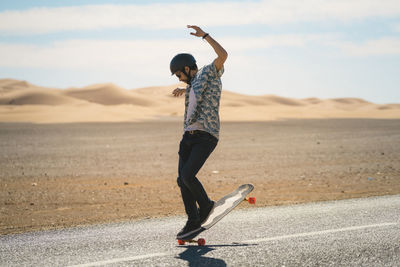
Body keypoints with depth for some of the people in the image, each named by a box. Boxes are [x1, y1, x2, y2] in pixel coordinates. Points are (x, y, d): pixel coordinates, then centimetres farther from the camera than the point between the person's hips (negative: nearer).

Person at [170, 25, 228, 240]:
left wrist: (205, 35, -19)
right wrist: (183, 91, 55)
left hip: (206, 137, -9)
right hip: (189, 136, 9)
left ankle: (206, 205, 6)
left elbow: (223, 55, -18)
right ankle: (193, 222, 9)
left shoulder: (210, 72, 1)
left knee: (188, 175, -20)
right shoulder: (192, 85, 24)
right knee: (182, 180, 1)